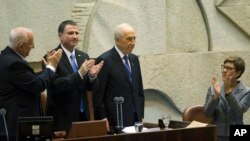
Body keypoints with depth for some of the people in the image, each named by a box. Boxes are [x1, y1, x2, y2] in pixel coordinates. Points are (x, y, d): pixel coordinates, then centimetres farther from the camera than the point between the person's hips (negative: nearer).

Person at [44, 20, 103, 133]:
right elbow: (55, 86, -19)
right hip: (62, 118, -6)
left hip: (83, 115, 6)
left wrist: (92, 75, -11)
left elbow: (89, 87, 12)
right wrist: (79, 73, -26)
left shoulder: (83, 56, 10)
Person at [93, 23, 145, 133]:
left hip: (136, 119, 6)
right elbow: (98, 95, -9)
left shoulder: (134, 59, 13)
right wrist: (102, 120, -12)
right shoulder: (105, 60, -8)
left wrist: (141, 115, 13)